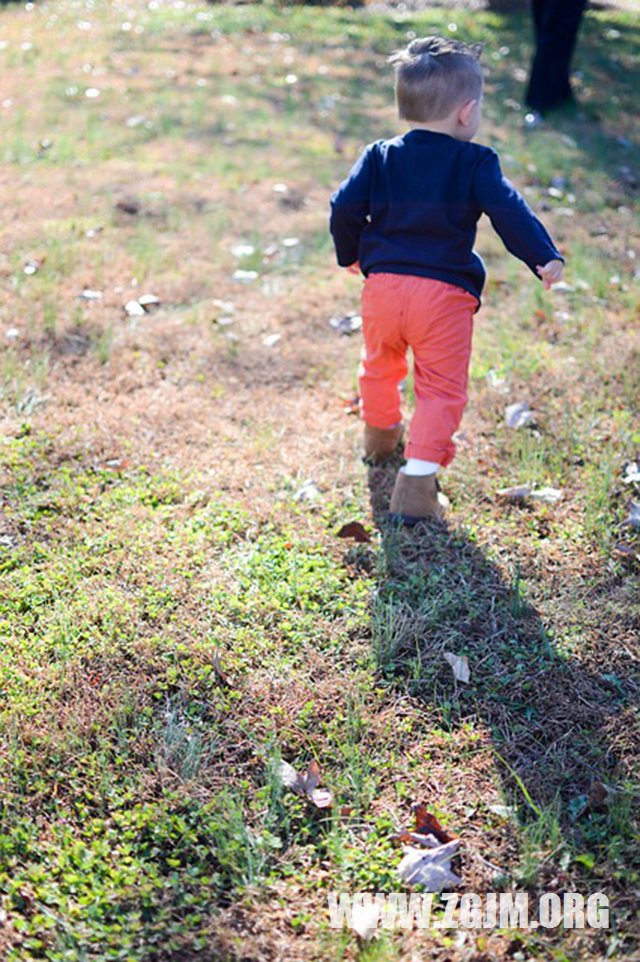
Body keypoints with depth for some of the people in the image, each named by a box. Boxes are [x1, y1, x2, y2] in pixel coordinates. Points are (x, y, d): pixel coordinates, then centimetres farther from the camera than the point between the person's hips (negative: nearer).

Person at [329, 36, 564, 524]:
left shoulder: (380, 157, 7)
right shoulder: (475, 162, -2)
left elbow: (345, 206, 3)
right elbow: (508, 210, -13)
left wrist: (351, 254, 18)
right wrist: (544, 257, -13)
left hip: (383, 283, 4)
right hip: (445, 293, -4)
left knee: (380, 365, 27)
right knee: (442, 388, 3)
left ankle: (380, 434, 50)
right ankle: (418, 477, -8)